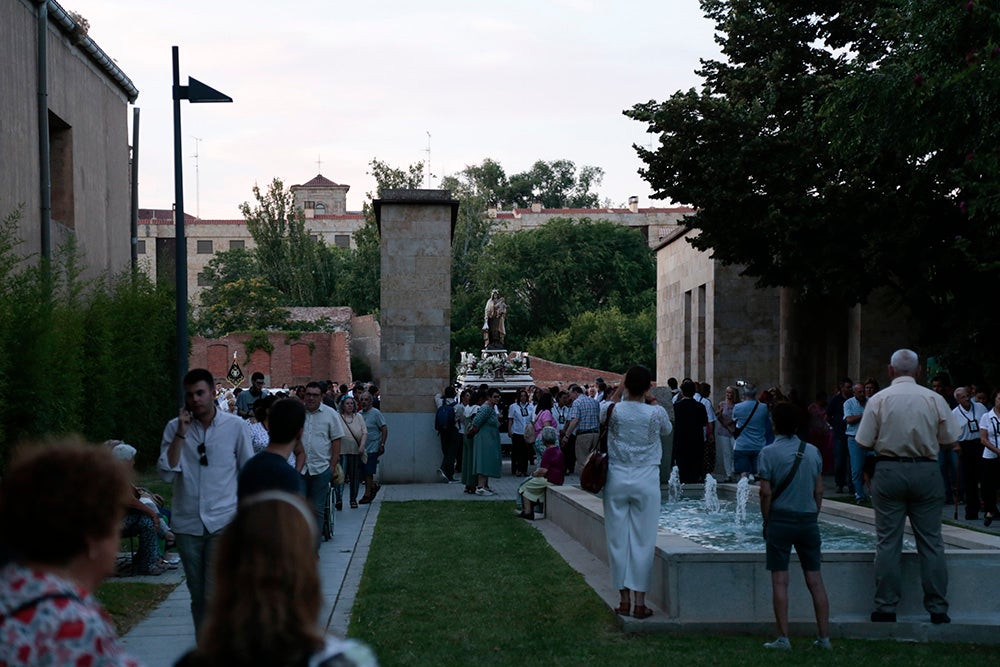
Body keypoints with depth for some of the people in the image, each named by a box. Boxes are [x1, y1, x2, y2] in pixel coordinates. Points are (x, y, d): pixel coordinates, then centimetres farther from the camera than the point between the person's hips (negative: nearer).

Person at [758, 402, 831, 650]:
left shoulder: (768, 453, -7)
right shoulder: (812, 451, 4)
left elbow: (766, 492, -10)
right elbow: (819, 491, 6)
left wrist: (766, 521, 1)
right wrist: (813, 516, 15)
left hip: (780, 520, -3)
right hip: (808, 520, 3)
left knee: (780, 581, 0)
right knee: (815, 580, 7)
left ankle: (783, 638, -1)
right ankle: (824, 637, 8)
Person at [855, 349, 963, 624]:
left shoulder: (878, 400, -5)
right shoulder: (934, 399, -2)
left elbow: (864, 442, -5)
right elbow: (950, 438, 4)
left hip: (889, 470, -1)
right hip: (926, 470, 1)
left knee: (887, 541, 4)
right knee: (931, 541, 7)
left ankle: (885, 608, 6)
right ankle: (938, 609, 9)